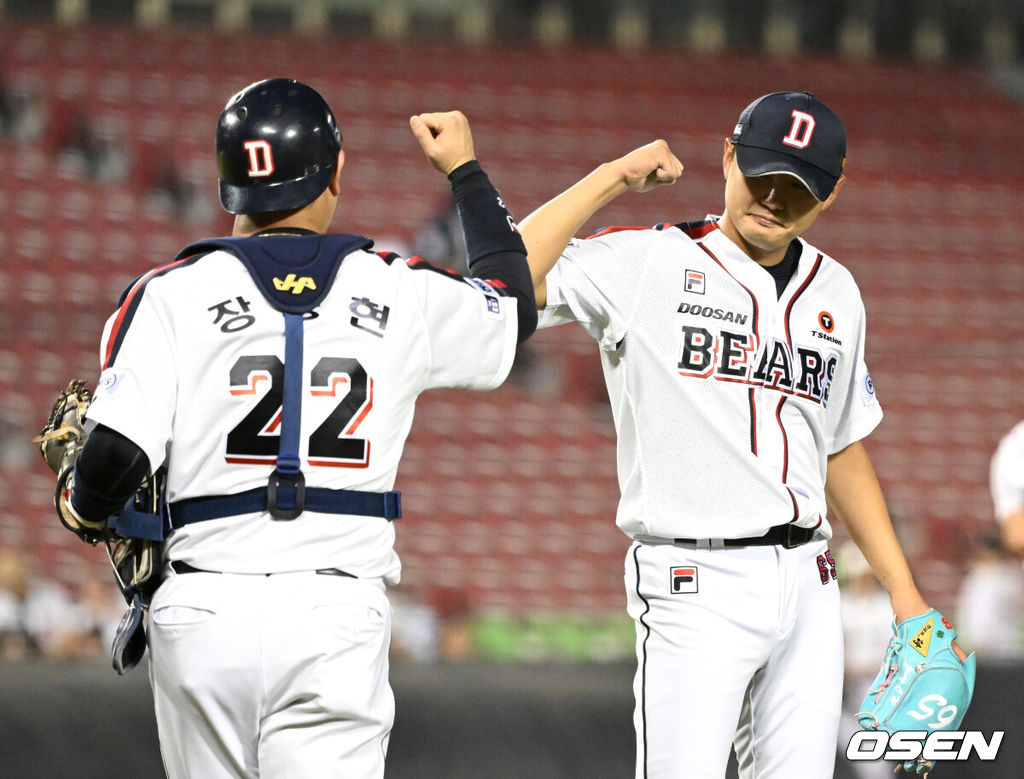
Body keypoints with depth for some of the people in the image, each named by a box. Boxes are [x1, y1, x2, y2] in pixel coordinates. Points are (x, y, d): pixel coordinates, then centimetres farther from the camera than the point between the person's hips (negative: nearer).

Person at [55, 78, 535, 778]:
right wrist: (466, 171, 40)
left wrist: (83, 506, 14)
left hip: (206, 613, 1)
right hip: (339, 616, 0)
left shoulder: (174, 294, 0)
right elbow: (514, 305, 28)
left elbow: (116, 458, -10)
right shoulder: (398, 294, 6)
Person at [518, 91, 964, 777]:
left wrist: (903, 591, 17)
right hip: (694, 584, -6)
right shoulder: (646, 265, -2)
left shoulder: (835, 294, 16)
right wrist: (613, 178, -11)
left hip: (808, 584, 6)